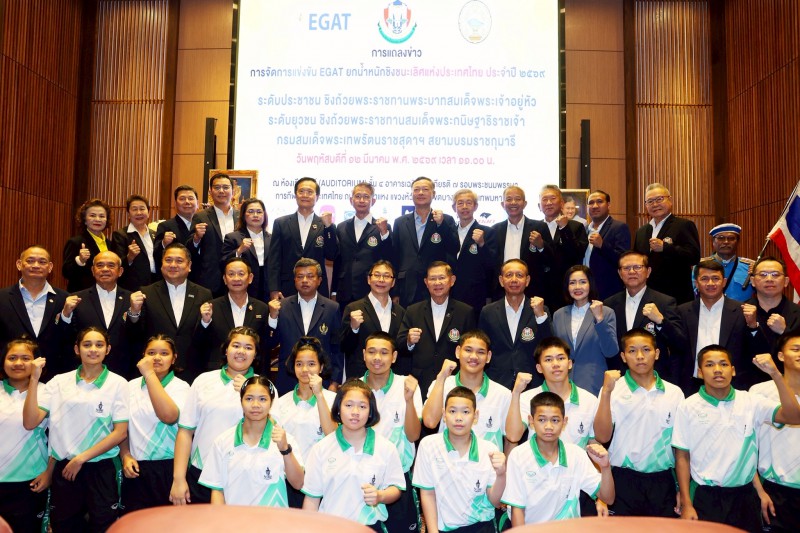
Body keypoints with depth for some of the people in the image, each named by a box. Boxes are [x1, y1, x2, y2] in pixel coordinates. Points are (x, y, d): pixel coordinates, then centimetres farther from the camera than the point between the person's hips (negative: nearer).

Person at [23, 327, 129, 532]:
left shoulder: (118, 383, -3)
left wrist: (81, 458, -8)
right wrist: (34, 379, -11)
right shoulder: (59, 381, 4)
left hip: (99, 468, -2)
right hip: (64, 468, 2)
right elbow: (30, 422, -5)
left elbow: (121, 432, -5)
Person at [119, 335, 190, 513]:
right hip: (136, 469, 3)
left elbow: (169, 417, -22)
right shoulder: (132, 386, 9)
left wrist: (149, 374, -18)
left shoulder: (180, 386, -2)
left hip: (168, 468, -3)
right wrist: (125, 456, 0)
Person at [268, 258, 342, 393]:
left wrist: (334, 383, -2)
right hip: (287, 382, 1)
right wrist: (273, 316, -13)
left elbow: (338, 349, 2)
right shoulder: (282, 306, 2)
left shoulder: (332, 308, -1)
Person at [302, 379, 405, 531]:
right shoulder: (322, 449, -4)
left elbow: (395, 489, 1)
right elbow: (312, 497, -1)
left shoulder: (386, 449, -5)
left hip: (369, 526, 0)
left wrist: (380, 496, -18)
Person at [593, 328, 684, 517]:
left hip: (662, 481, 2)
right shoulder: (612, 390, -3)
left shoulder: (674, 393, 4)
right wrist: (607, 392, -20)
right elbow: (602, 436, -13)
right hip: (624, 480, -2)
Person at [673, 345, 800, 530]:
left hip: (744, 496, 2)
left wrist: (775, 374, -22)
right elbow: (682, 457, -1)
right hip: (704, 497, -2)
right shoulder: (688, 407, -4)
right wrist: (686, 504, -4)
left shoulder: (750, 402, 0)